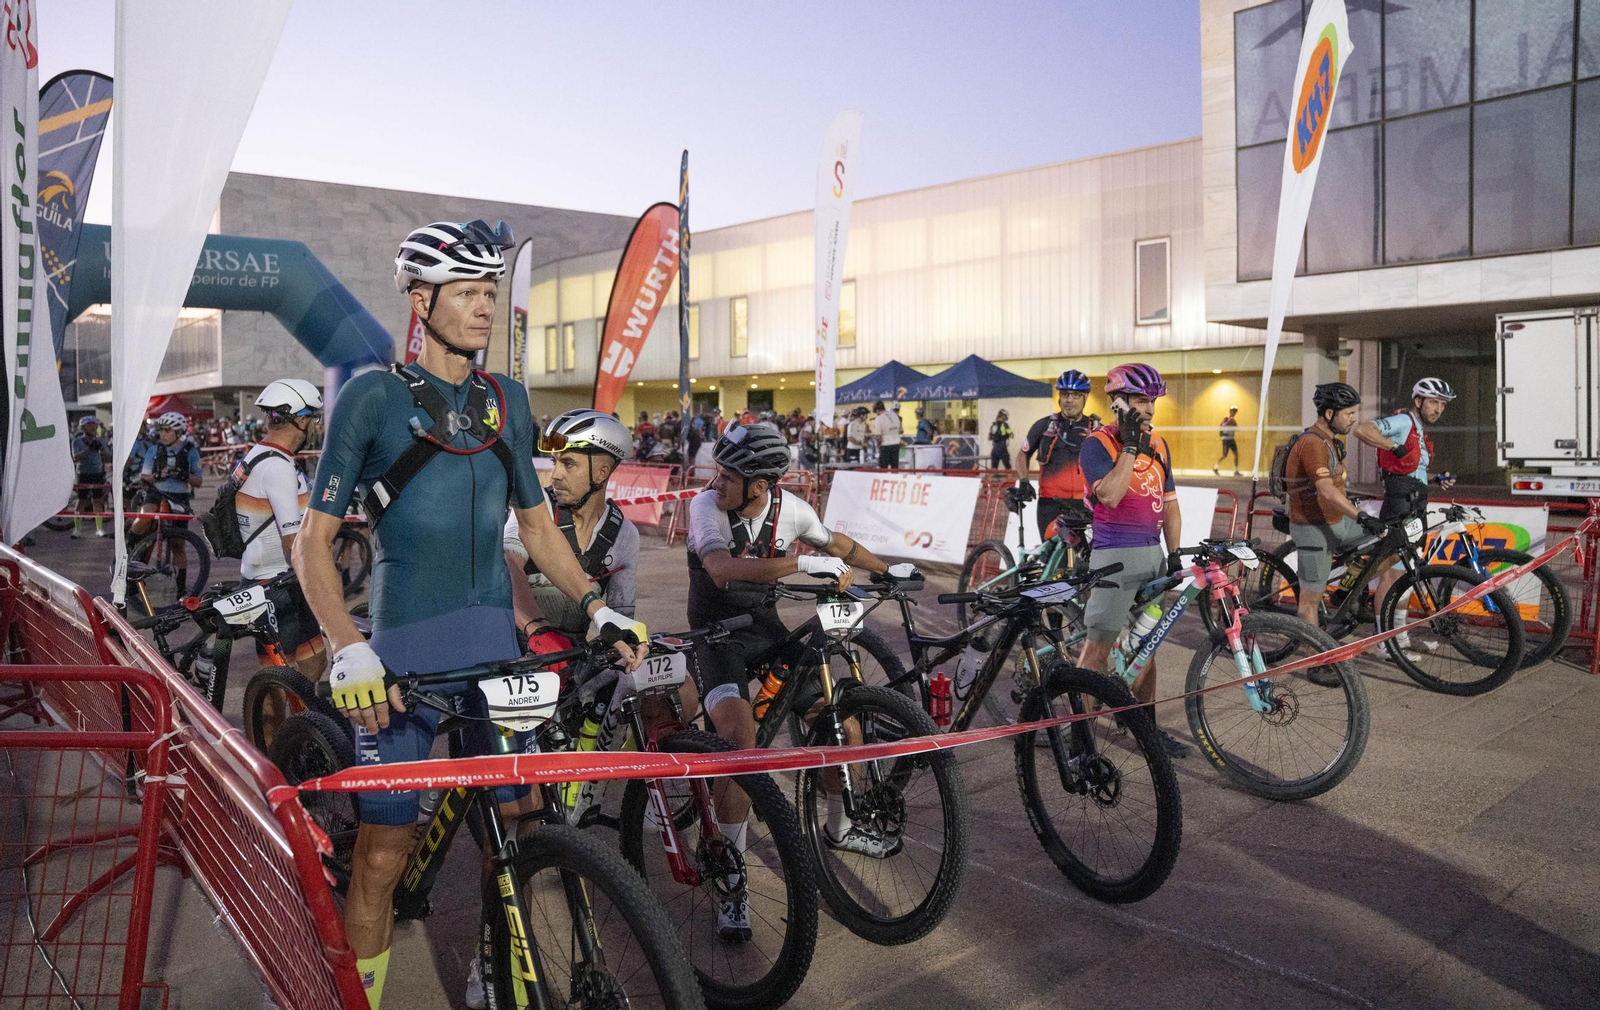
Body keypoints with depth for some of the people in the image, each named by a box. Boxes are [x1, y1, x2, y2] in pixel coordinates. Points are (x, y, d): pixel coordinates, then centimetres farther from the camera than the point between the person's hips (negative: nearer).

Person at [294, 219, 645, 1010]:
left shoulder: (506, 402, 10)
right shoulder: (373, 397, -4)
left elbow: (536, 524, 16)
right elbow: (314, 540, -5)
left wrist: (597, 608, 2)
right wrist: (348, 649, -20)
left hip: (495, 640, 4)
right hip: (403, 650, -4)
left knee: (516, 824, 9)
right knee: (384, 849, -3)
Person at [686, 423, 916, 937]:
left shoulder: (790, 508, -8)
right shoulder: (706, 506, -22)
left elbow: (836, 542, 13)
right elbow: (724, 569, -40)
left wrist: (889, 570, 23)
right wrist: (807, 563, -41)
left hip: (767, 628, 5)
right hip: (717, 637, -5)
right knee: (740, 736, -28)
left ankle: (838, 827, 27)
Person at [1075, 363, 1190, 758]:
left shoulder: (1158, 445, 12)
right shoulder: (1097, 443, -8)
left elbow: (1169, 504, 15)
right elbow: (1110, 495, -23)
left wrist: (1175, 555, 8)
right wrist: (1130, 444, -21)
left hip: (1153, 552, 7)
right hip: (1115, 553, -7)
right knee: (1099, 644, -4)